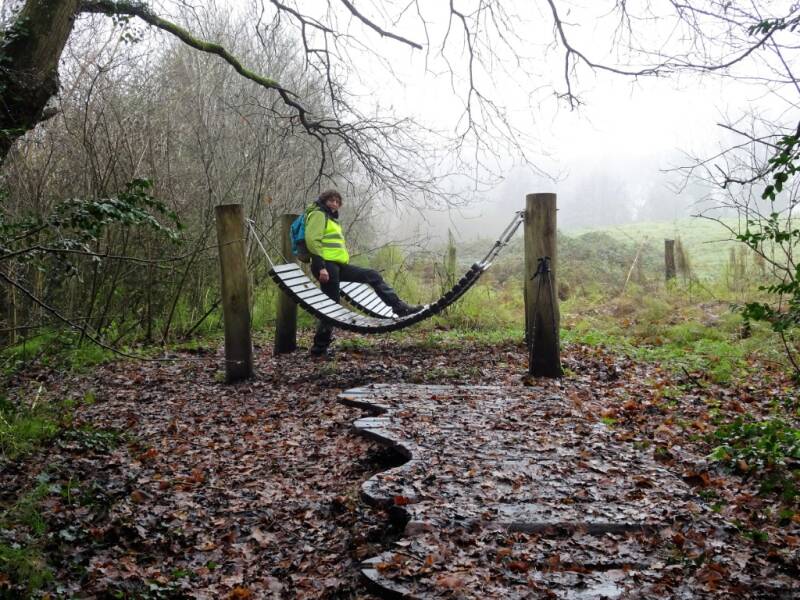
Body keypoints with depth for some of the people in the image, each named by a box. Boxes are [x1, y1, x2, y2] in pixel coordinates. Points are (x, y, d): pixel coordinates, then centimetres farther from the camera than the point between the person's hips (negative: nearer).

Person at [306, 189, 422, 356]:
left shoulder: (331, 218, 27)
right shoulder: (318, 215, -3)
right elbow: (312, 240, -16)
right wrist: (321, 267, -23)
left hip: (339, 265, 9)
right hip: (327, 265, -9)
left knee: (373, 276, 4)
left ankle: (400, 307, 1)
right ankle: (320, 346, 1)